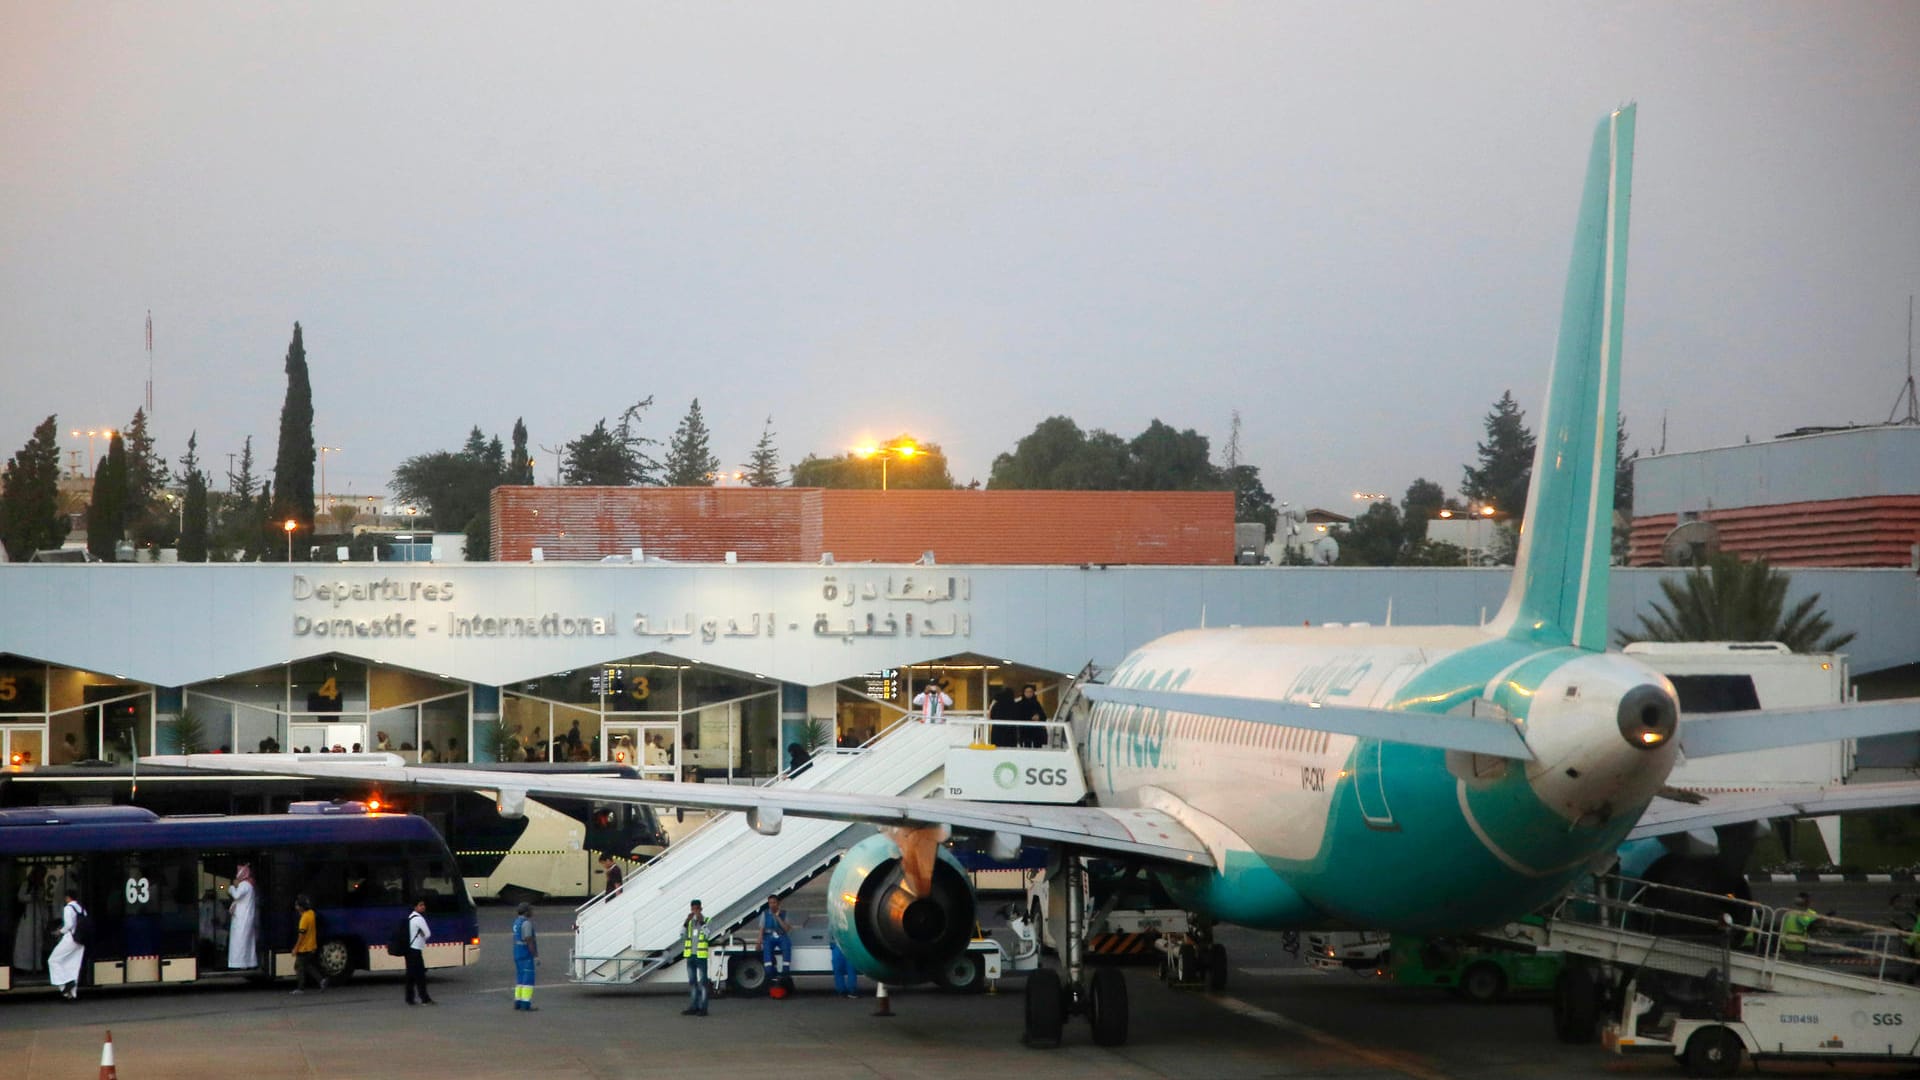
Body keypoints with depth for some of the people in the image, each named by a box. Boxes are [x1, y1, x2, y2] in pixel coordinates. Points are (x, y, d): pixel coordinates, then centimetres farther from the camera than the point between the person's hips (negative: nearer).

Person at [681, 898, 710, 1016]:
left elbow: (706, 934, -16)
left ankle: (702, 1007, -4)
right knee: (692, 982, 9)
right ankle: (693, 1007, 14)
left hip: (701, 956, -5)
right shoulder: (689, 921, 10)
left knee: (702, 982, -5)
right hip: (690, 955, 5)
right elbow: (682, 935, -2)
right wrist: (687, 922, -13)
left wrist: (701, 922, -22)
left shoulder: (705, 920, -2)